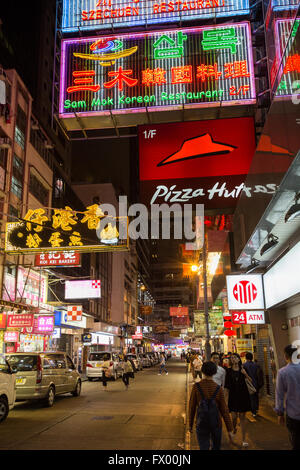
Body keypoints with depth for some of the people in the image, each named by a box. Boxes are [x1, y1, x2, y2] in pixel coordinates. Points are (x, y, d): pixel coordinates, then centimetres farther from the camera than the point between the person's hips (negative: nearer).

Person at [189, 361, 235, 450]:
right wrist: (230, 430, 0)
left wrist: (190, 424, 8)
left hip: (202, 424, -1)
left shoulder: (196, 387, -11)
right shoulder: (218, 389, -10)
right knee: (216, 447, 22)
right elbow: (224, 410, -7)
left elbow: (192, 407, -5)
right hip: (216, 423, 1)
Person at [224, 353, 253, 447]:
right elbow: (227, 385, 4)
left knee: (242, 417, 3)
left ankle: (244, 439, 13)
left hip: (243, 395, 0)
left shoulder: (243, 369, 0)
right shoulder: (228, 370, 1)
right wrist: (227, 396, 1)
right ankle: (234, 429, 31)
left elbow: (251, 381, -4)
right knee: (234, 416, -4)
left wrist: (245, 374, -19)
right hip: (233, 395, 0)